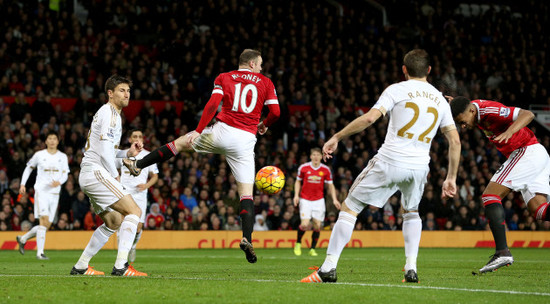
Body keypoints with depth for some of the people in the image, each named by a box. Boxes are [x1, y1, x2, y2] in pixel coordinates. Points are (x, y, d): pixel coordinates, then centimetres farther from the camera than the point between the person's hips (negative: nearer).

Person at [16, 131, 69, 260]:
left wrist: (59, 182, -17)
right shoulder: (39, 155, 3)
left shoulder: (63, 157, 9)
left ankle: (23, 239, 27)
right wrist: (23, 184, 8)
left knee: (46, 225, 5)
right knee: (44, 221, -19)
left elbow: (65, 175, 5)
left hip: (55, 193, 4)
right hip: (41, 190, -4)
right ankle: (40, 253, -19)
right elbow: (29, 167, 16)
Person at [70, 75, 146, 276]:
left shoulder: (107, 112, 24)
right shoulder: (110, 113, -9)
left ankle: (80, 267, 20)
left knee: (114, 221, 19)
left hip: (88, 175, 11)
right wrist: (115, 176, -9)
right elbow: (104, 150, -18)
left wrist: (128, 153, 14)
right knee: (134, 211, -17)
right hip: (96, 171, -11)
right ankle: (121, 266, -28)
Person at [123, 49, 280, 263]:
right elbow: (275, 111, 4)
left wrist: (198, 131, -5)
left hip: (222, 131, 0)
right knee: (246, 193, 1)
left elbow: (213, 104, -3)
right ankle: (247, 238, -16)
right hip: (246, 140, 0)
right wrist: (264, 125, 26)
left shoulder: (224, 78, 10)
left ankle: (138, 165, 24)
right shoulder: (266, 83, 10)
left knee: (180, 143, 24)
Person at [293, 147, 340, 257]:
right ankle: (298, 243, 12)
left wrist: (334, 199, -2)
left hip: (319, 200, 2)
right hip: (305, 200, -1)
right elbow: (298, 181, 12)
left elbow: (330, 185, 8)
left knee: (317, 226, -4)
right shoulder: (303, 168, -1)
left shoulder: (325, 169, 0)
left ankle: (312, 249, 9)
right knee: (305, 224, -14)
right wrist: (296, 195, -1)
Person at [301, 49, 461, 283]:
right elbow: (455, 141, 11)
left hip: (389, 162, -4)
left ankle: (328, 268, 0)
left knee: (350, 208, 7)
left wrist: (336, 137, -5)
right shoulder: (441, 100, 14)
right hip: (419, 166, 4)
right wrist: (451, 178, 18)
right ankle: (411, 269, 16)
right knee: (411, 212, 31)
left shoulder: (397, 90, 0)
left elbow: (369, 118, -12)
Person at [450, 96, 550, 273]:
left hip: (526, 151, -10)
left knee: (490, 196, -13)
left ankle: (502, 252, -21)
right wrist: (454, 104, 14)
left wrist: (509, 131, -41)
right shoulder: (476, 111, 9)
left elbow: (527, 114, -26)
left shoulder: (489, 110, -19)